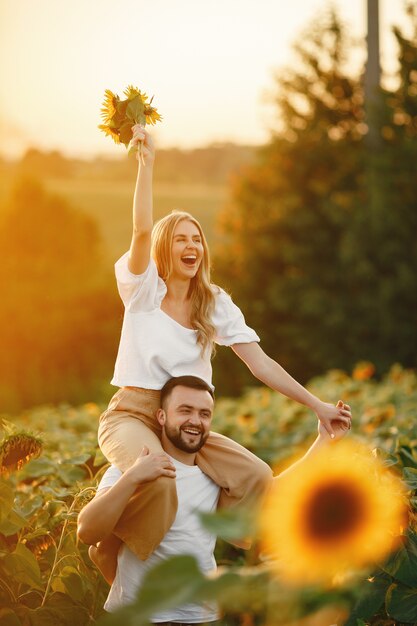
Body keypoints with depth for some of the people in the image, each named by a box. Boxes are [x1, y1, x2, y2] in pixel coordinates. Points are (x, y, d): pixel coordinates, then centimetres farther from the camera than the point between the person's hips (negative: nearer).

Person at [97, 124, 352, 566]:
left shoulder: (215, 305, 9)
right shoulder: (143, 290, 1)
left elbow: (260, 363, 4)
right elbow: (142, 231, -18)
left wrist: (316, 405, -5)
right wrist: (146, 163, -19)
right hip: (133, 413, -4)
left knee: (257, 477, -21)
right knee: (157, 481, -37)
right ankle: (109, 555, -14)